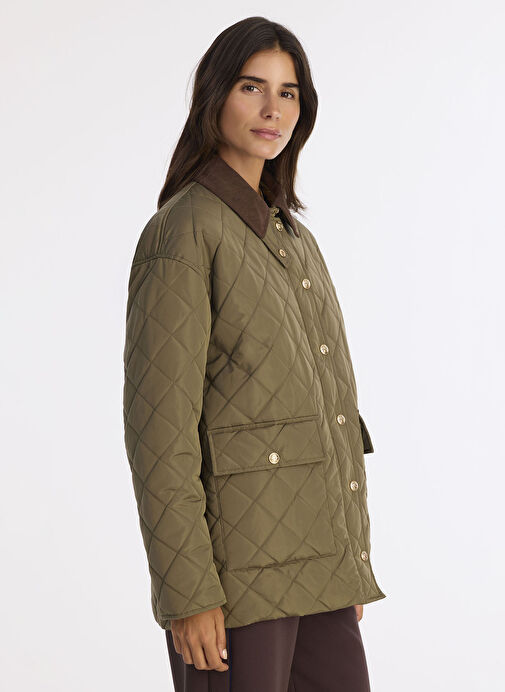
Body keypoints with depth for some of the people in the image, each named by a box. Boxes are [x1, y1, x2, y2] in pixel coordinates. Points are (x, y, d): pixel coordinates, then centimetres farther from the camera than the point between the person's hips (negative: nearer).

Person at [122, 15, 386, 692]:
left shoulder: (288, 235, 14)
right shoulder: (182, 231, -11)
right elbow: (158, 424, -15)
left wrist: (350, 562, 18)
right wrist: (187, 592, -18)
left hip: (316, 562, 8)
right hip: (237, 565, -8)